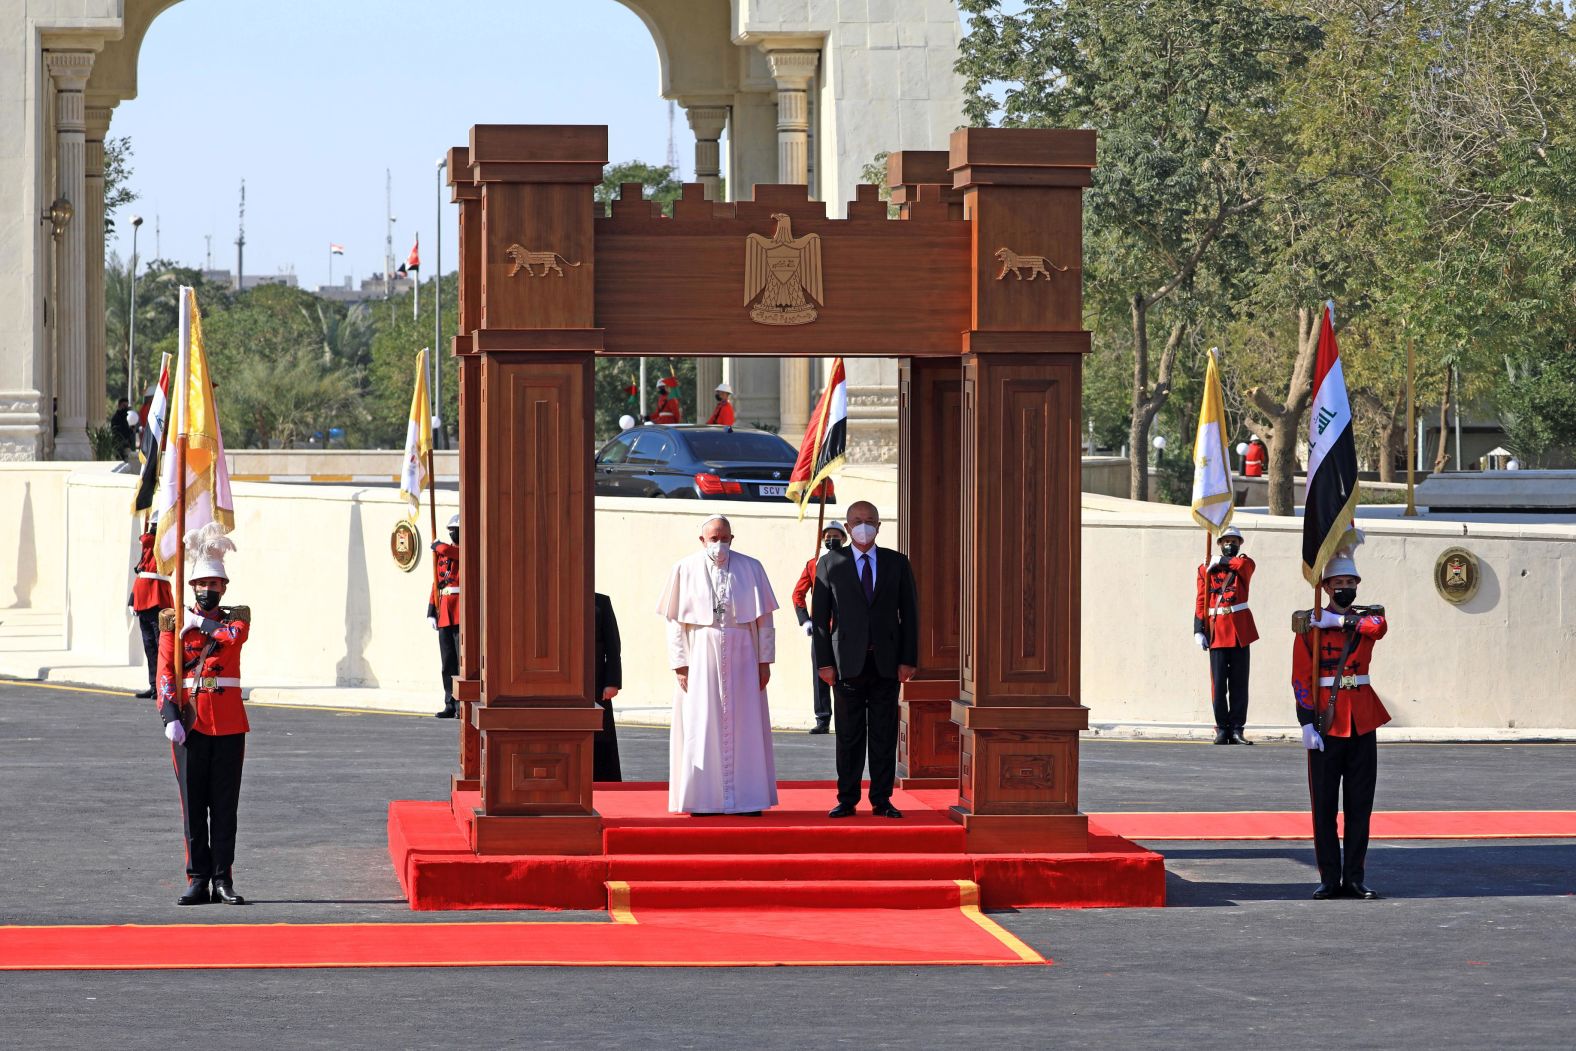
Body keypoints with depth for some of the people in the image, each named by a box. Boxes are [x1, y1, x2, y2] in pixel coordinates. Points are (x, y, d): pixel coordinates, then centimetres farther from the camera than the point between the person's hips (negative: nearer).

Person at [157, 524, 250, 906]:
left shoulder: (237, 616, 8)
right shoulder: (173, 621, 6)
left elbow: (234, 635, -17)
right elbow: (165, 673, -1)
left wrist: (201, 623, -5)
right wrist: (170, 717, -11)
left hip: (229, 724, 0)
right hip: (189, 724, 0)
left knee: (224, 806, 2)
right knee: (193, 806, 1)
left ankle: (222, 880, 5)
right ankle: (198, 881, 6)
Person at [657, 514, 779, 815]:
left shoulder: (751, 569, 4)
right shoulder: (685, 570, 2)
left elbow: (764, 618, 4)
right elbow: (676, 622, 2)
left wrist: (765, 660, -1)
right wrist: (679, 663, -5)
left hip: (742, 657, 1)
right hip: (701, 657, -1)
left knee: (745, 727, 1)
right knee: (701, 727, -1)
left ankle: (746, 798, 7)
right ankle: (704, 799, 4)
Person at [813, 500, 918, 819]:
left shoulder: (897, 563, 9)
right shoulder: (830, 564, 6)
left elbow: (909, 613, 8)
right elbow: (819, 616, 4)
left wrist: (908, 660, 0)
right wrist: (824, 662, -3)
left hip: (887, 662, 1)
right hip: (848, 662, -1)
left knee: (884, 735, 3)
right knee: (849, 736, 1)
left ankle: (882, 801, 8)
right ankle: (847, 800, 7)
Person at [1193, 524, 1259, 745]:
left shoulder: (1245, 564, 9)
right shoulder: (1206, 569, 9)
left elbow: (1242, 564, -18)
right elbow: (1201, 602, 5)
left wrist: (1221, 561, -4)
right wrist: (1198, 631, -3)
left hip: (1240, 631, 0)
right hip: (1217, 631, 0)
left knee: (1239, 682, 1)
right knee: (1219, 682, -1)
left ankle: (1236, 729, 3)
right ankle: (1222, 729, 4)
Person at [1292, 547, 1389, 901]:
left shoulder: (1369, 616, 8)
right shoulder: (1309, 623, 0)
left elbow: (1376, 626, -18)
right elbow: (1301, 677, -4)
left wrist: (1336, 620, -15)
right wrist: (1307, 724, -12)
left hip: (1362, 720, 3)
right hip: (1327, 720, -3)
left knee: (1360, 802, 4)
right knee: (1324, 804, -1)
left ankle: (1354, 878, 9)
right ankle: (1330, 880, 4)